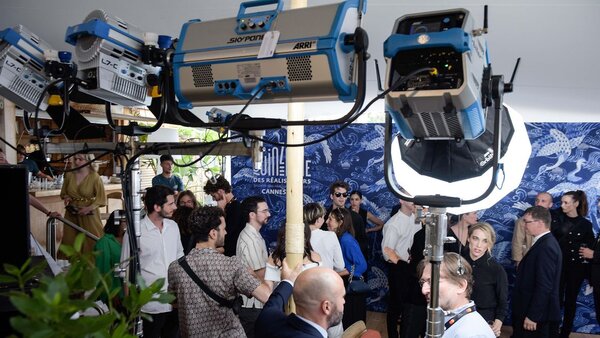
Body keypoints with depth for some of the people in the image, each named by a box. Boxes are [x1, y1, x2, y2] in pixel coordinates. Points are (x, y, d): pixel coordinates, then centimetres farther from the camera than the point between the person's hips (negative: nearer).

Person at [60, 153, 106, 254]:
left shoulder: (94, 177, -10)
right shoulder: (69, 175, 2)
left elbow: (101, 198, -9)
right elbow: (63, 192, 18)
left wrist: (89, 208, -20)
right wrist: (66, 197, -4)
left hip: (89, 214, -4)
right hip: (72, 214, 4)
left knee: (92, 242, 0)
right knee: (70, 242, 7)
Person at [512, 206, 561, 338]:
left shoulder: (546, 247, -21)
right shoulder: (545, 242, 9)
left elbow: (544, 286, -24)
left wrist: (532, 316, -21)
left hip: (538, 314, -9)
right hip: (538, 312, 9)